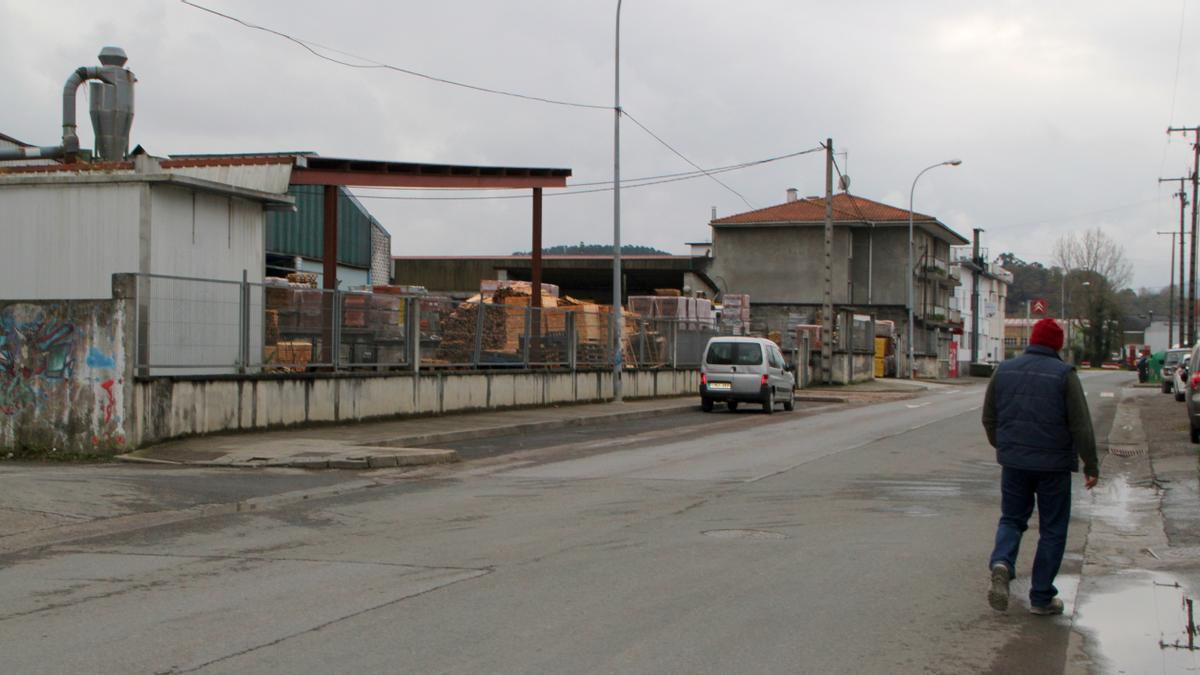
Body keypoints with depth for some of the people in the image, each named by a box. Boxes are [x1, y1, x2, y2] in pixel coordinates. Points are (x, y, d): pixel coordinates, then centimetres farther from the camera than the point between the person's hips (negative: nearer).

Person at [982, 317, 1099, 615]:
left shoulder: (1005, 370, 4)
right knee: (1052, 529, 7)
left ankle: (1001, 563, -12)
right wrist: (1091, 465, -3)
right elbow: (1081, 425, -11)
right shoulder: (1064, 374, -9)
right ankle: (1041, 597, 8)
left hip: (1014, 461, 3)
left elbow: (989, 417, 11)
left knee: (1012, 518, 17)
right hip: (1053, 464, -3)